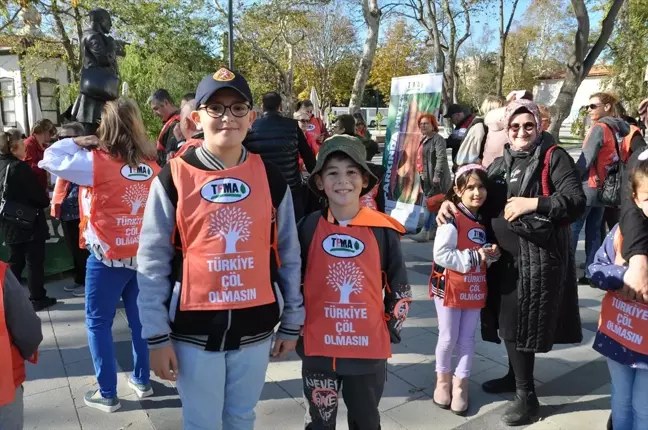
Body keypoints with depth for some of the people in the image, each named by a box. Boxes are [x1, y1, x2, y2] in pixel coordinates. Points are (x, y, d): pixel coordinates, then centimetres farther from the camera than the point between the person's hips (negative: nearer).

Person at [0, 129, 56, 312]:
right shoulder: (19, 167, -20)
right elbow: (39, 193, -17)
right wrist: (46, 201, 5)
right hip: (29, 222, -8)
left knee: (15, 262, 18)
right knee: (35, 262, 4)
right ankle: (37, 299, 13)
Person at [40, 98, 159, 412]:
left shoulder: (98, 162, -13)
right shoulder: (151, 164, 0)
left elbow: (51, 158, -4)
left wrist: (80, 142, 4)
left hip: (109, 257, -5)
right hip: (144, 254, 5)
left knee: (98, 322, 11)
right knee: (140, 319, 17)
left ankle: (107, 394, 18)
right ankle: (142, 380, 31)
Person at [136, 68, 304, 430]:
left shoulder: (270, 177, -1)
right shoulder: (174, 177, -8)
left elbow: (288, 256, 4)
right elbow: (152, 262, -5)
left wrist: (292, 322, 8)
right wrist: (157, 336, -5)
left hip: (256, 327, 2)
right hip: (195, 329, -2)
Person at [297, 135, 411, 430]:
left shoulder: (383, 229, -6)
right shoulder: (309, 227, -4)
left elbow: (399, 289, 3)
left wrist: (390, 331, 2)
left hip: (369, 348, 0)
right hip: (318, 347, 0)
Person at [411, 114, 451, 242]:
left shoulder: (438, 139, -12)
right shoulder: (424, 140, 18)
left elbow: (441, 158, -23)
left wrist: (437, 175, -29)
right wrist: (422, 174, 25)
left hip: (435, 178, -10)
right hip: (426, 177, 10)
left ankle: (425, 232, -10)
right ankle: (431, 230, 21)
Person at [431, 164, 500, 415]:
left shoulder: (484, 219, 6)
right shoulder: (452, 218, -16)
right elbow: (440, 255, -23)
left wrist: (492, 255, -4)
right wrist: (474, 257, -21)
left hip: (475, 289, 6)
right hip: (449, 288, -6)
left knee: (467, 338, 12)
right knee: (448, 338, 7)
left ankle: (460, 383, 26)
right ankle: (443, 379, 29)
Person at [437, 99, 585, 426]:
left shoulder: (554, 157, -6)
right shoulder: (501, 164, 12)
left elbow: (577, 201, -15)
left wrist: (532, 203, -24)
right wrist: (450, 202, -4)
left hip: (537, 257, -6)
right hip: (505, 256, 6)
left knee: (520, 323, -2)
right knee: (507, 321, 16)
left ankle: (527, 396, 15)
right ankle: (516, 376, 38)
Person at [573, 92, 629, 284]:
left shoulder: (599, 128, -13)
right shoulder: (618, 129, 11)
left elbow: (586, 160, -16)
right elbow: (618, 158, 14)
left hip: (587, 188, -8)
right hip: (603, 187, 8)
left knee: (571, 230, -3)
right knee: (594, 232, 11)